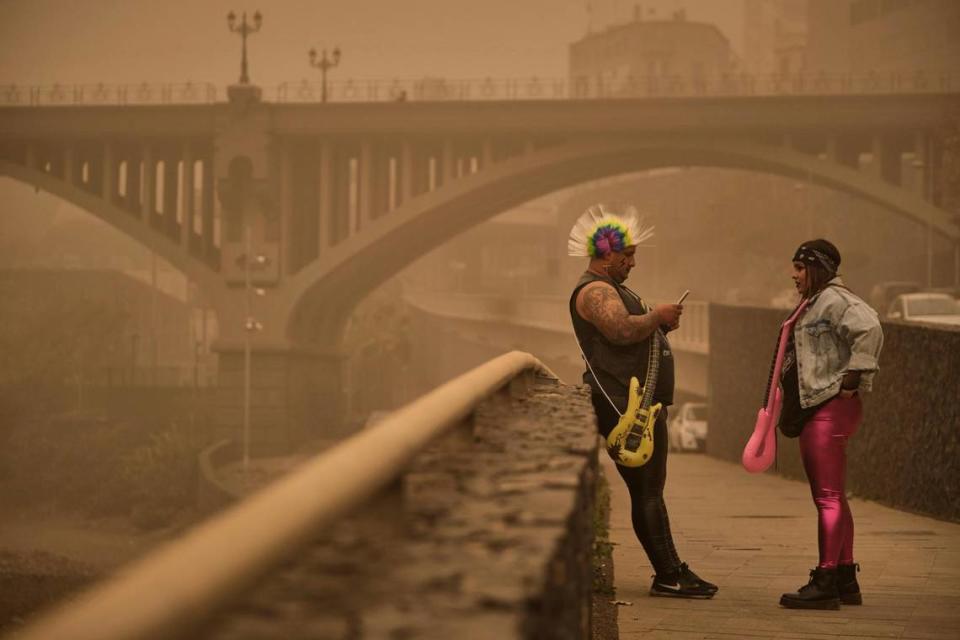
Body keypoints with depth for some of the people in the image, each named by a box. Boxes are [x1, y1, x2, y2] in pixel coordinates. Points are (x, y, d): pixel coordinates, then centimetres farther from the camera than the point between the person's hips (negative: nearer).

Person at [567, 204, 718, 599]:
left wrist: (660, 324, 10)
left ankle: (670, 574, 13)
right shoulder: (595, 291, -11)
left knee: (649, 489, 11)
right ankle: (668, 575, -11)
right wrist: (656, 316, -11)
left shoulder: (611, 289, 24)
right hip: (625, 406, -11)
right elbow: (623, 331, -26)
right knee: (646, 490, -10)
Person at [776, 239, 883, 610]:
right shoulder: (813, 304, 21)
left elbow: (869, 329, -27)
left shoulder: (834, 299, -11)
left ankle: (825, 582, -12)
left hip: (831, 408, -11)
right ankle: (845, 580, 20)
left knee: (829, 496, -11)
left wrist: (853, 379, -22)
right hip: (814, 411, 11)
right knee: (829, 497, 14)